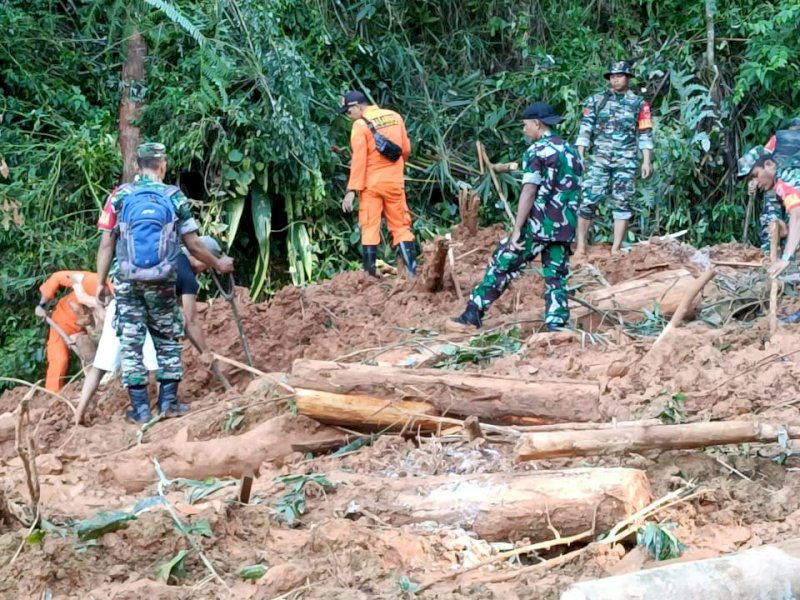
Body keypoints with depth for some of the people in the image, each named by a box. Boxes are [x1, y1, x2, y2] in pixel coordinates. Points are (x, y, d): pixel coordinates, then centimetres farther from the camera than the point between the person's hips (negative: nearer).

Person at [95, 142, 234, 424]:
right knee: (167, 340, 15)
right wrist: (218, 264, 19)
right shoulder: (175, 197, 0)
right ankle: (168, 400, 11)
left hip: (128, 281, 0)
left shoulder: (121, 195, 1)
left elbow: (106, 244, -2)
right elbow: (193, 245, 3)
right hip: (162, 282, 0)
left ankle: (140, 408, 5)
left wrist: (101, 282, 5)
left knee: (131, 343, 6)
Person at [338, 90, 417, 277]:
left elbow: (359, 160, -16)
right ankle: (412, 269, 0)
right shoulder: (394, 117, 7)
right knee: (400, 226, 8)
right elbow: (406, 150, 11)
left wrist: (352, 191, -16)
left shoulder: (361, 125, -11)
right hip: (394, 182, 4)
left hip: (371, 184, -4)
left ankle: (370, 273, -2)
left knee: (370, 227, 1)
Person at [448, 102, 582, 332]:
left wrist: (517, 229, -15)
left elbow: (529, 193, -15)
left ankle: (472, 316, 5)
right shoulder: (572, 151, 14)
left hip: (537, 226, -6)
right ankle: (556, 328, -2)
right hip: (564, 228, 6)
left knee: (501, 266, 2)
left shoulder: (537, 151, -8)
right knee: (556, 278, 7)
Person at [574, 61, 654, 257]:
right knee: (589, 200, -6)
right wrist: (580, 155, -3)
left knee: (621, 203, 0)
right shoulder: (596, 100, 7)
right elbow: (585, 129, 5)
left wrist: (647, 160, -4)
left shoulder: (639, 103, 5)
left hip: (626, 161, 0)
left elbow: (645, 134, 3)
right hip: (599, 159, 0)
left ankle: (616, 248, 3)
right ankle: (581, 245, 1)